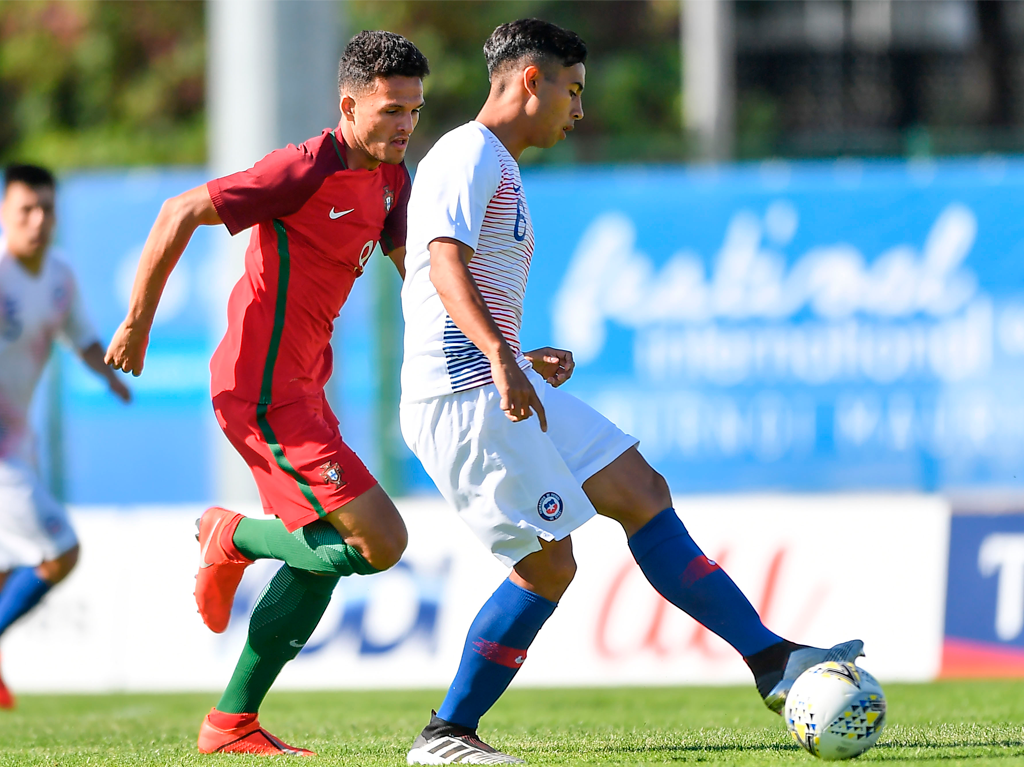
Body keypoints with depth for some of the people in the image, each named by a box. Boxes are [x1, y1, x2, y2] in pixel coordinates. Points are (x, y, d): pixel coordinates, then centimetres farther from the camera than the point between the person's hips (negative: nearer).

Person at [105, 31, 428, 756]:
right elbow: (181, 213, -17)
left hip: (302, 383, 10)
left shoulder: (391, 179, 8)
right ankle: (232, 539, 8)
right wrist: (137, 325, -12)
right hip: (265, 393, -10)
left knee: (319, 564, 14)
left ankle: (232, 724, 22)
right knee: (380, 542, -14)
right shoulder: (307, 170, -19)